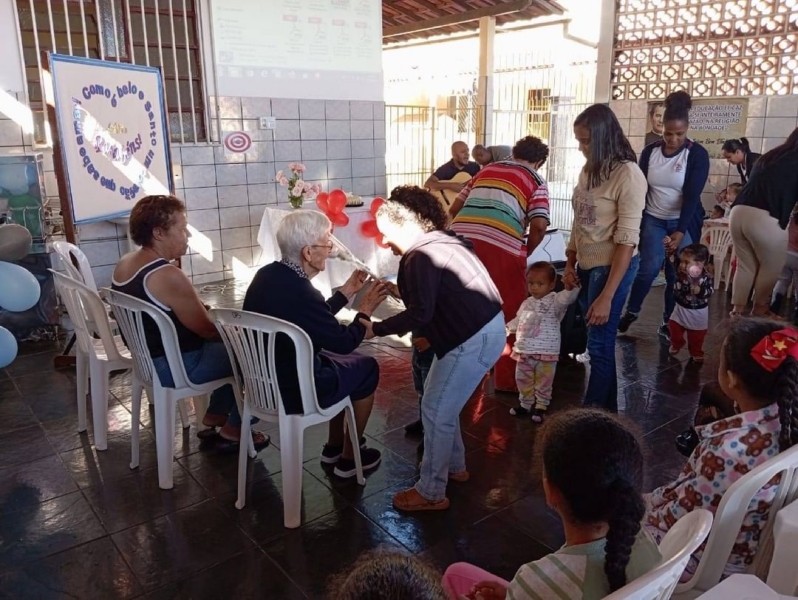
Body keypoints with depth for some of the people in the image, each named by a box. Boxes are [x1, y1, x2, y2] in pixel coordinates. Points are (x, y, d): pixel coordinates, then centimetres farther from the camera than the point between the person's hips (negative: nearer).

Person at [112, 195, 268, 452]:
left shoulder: (124, 264, 2)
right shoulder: (168, 276, -27)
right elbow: (208, 331, -20)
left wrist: (196, 306, 3)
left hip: (148, 358, 10)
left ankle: (214, 417, 26)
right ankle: (232, 431, 12)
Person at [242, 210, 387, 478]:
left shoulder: (268, 274, -2)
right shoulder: (300, 293, -30)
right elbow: (345, 342, -15)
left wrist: (347, 291, 11)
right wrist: (366, 309, -1)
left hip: (263, 378, 9)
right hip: (291, 390, -9)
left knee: (341, 359, 26)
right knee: (367, 368, 11)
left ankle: (333, 446, 35)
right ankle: (348, 458, 24)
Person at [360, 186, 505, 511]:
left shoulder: (421, 256, -17)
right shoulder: (440, 241, 14)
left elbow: (420, 314, -22)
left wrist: (375, 329, -13)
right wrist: (401, 291, 17)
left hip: (475, 339, -10)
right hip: (481, 330, 10)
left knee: (435, 410, -1)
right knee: (442, 402, 21)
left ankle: (431, 493, 11)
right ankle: (454, 466, 37)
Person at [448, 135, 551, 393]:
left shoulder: (486, 170, 27)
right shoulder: (535, 181, 14)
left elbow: (454, 209, 28)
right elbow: (539, 225, 0)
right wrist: (526, 252, 16)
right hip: (500, 247, -4)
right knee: (510, 313, 13)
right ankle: (508, 379, 23)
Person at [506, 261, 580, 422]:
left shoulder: (555, 300, -10)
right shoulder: (527, 303, 9)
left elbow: (567, 298, -32)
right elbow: (518, 321, 22)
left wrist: (571, 286, -51)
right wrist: (505, 328, 15)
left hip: (546, 352, -6)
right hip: (524, 351, 6)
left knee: (543, 382, 9)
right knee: (523, 380, 17)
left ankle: (540, 407, 26)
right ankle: (525, 404, 35)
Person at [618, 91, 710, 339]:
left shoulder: (697, 155, -11)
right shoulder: (650, 152, -2)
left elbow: (692, 196, -18)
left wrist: (680, 231, -26)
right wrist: (635, 224, 0)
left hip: (684, 222, -1)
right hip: (653, 219, 2)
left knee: (676, 273, 0)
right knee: (649, 267, -9)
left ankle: (668, 322, 15)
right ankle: (631, 311, 12)